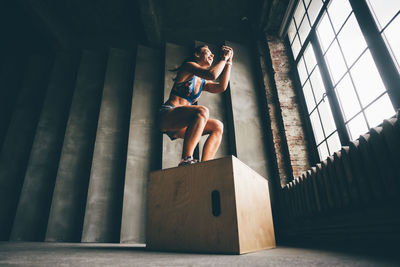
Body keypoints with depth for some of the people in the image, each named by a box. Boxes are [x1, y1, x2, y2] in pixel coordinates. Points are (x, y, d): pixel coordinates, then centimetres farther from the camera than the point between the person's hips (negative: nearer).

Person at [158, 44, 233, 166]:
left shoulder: (203, 82, 24)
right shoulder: (188, 65, 3)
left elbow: (221, 87, 7)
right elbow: (211, 74, -14)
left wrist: (228, 62, 12)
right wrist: (223, 58, 2)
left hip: (178, 126, 8)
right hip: (166, 115, -7)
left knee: (217, 126, -8)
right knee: (202, 111, -32)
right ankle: (186, 161, -40)